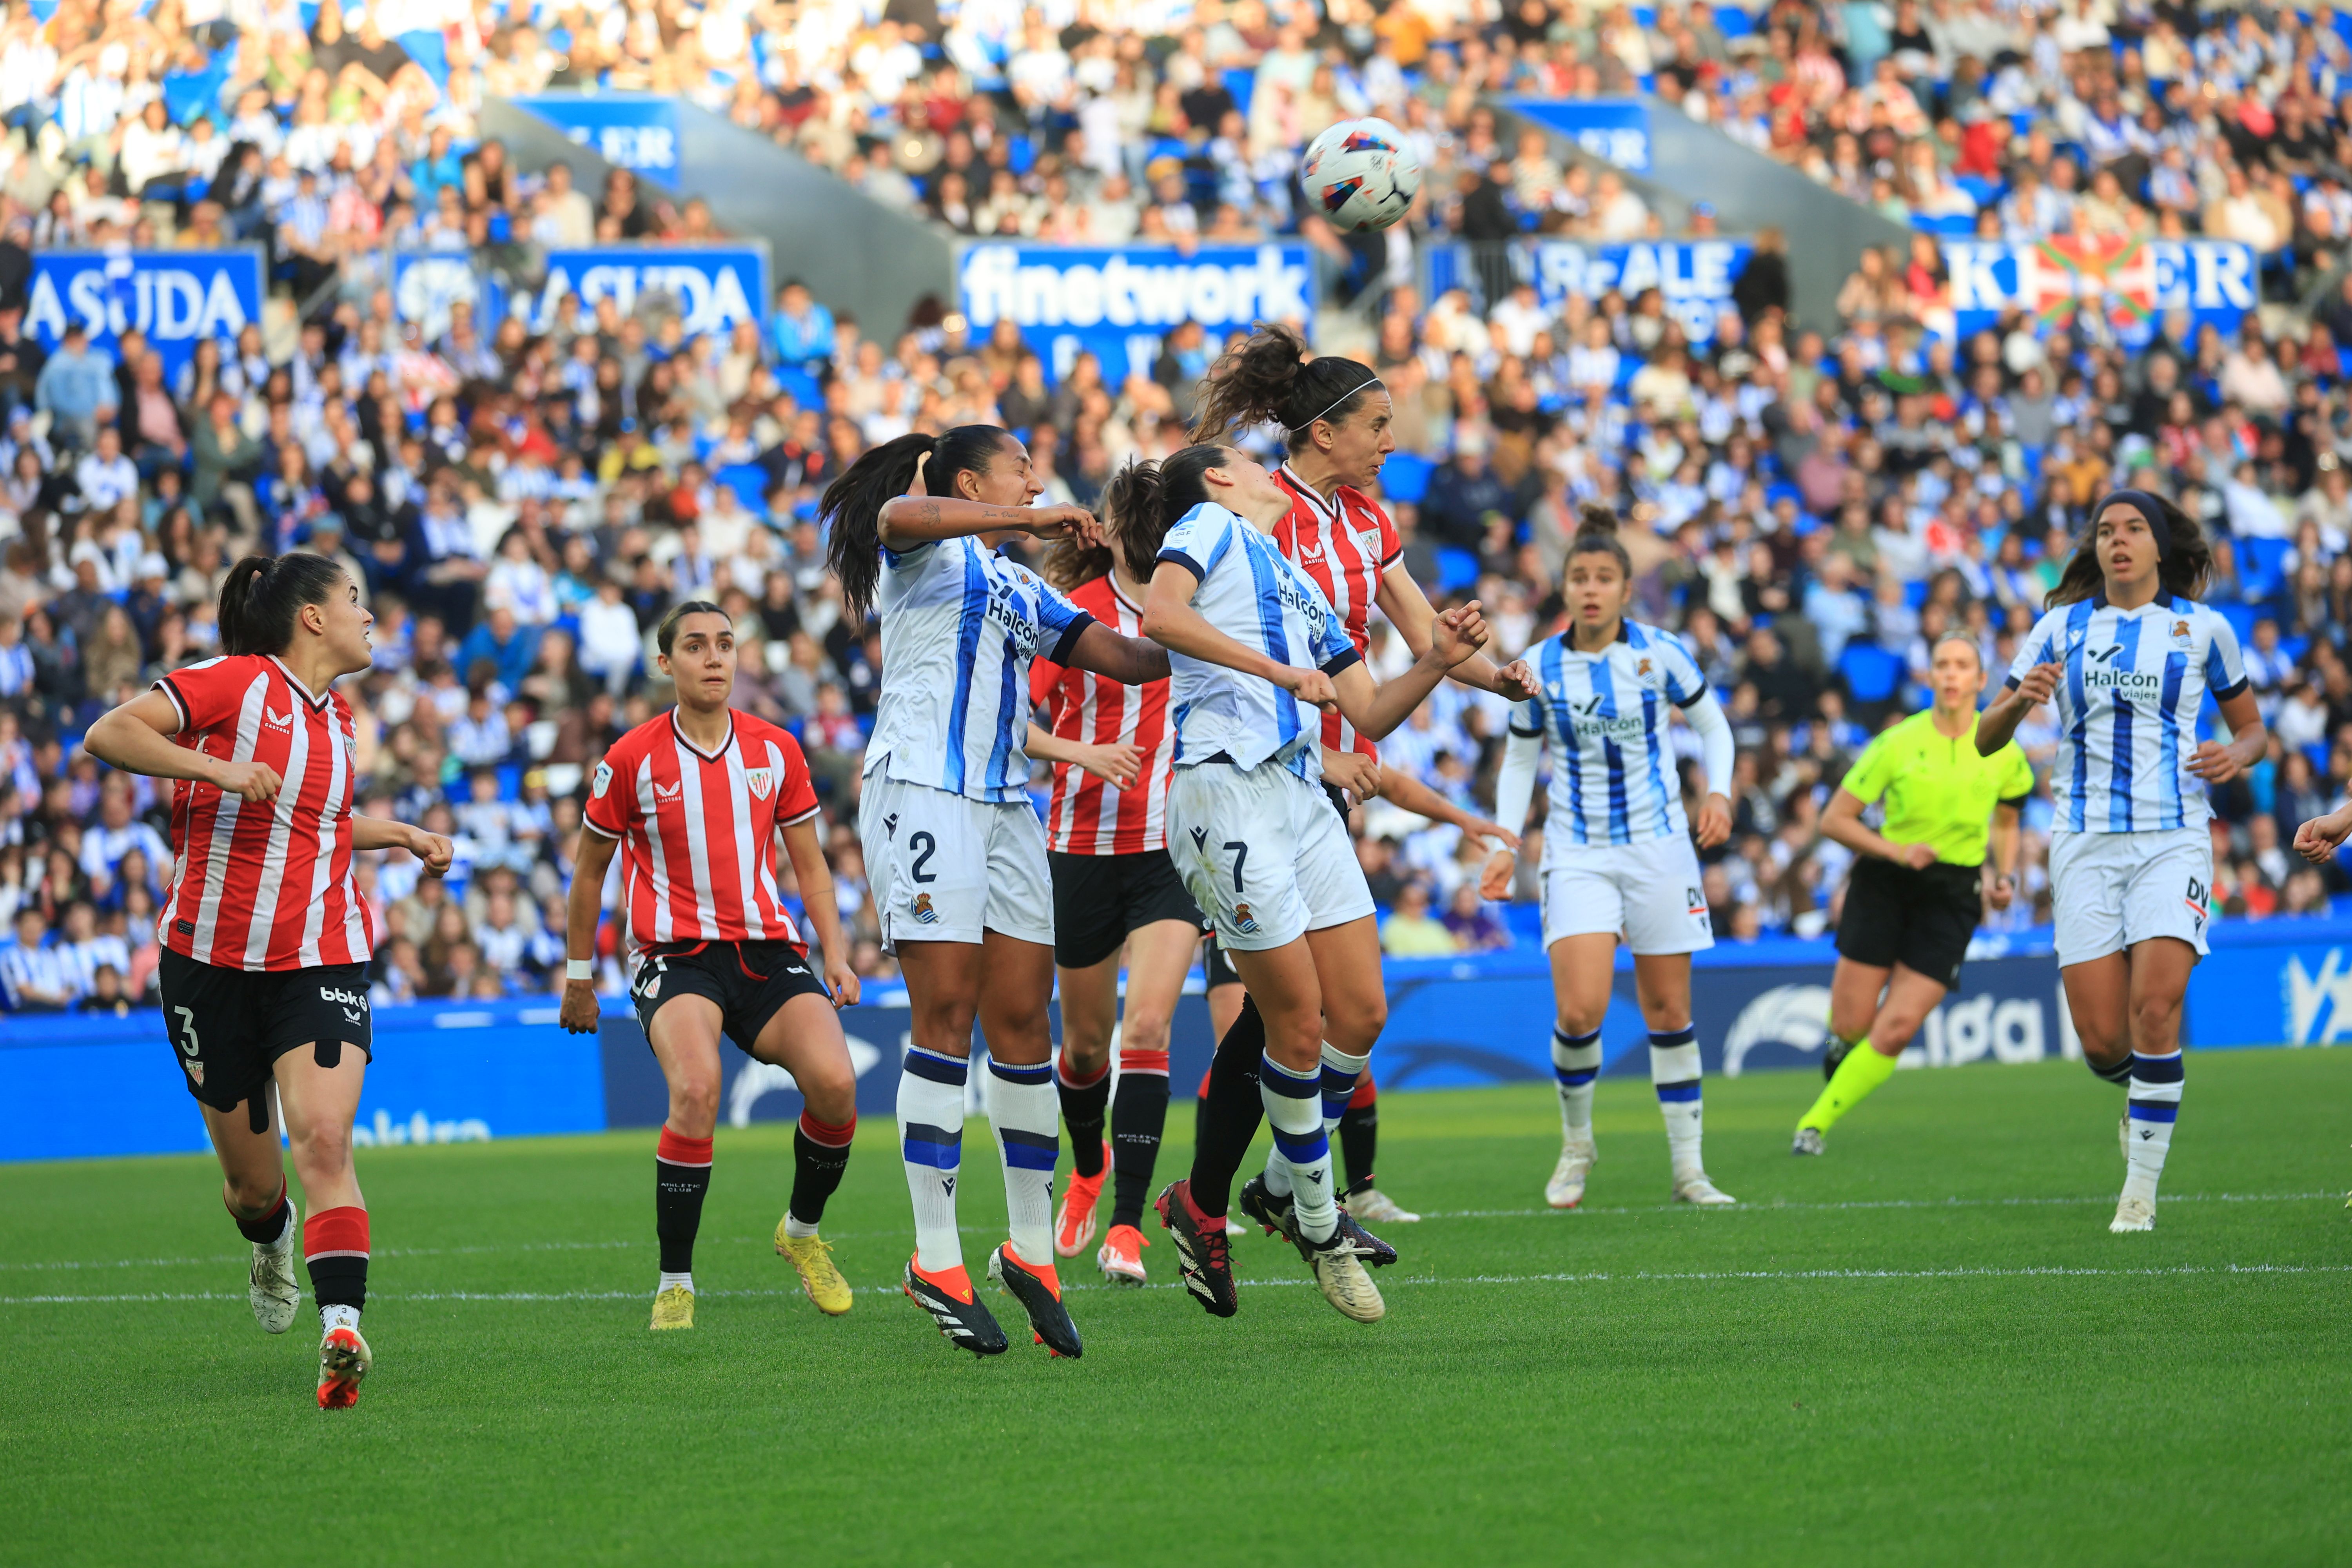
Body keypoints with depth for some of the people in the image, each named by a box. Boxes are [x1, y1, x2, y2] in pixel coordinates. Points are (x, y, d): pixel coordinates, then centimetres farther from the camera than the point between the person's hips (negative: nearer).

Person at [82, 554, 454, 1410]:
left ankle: (341, 1331, -30)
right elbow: (108, 735, -17)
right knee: (252, 1182, 8)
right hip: (213, 960, -3)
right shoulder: (234, 683, -7)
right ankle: (272, 1243, 44)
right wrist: (216, 768, -27)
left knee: (324, 1142, -20)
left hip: (321, 962, 3)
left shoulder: (338, 720, 14)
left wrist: (405, 835, 20)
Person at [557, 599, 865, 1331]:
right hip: (675, 959, -3)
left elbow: (809, 863, 17)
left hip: (768, 951, 3)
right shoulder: (631, 761, -2)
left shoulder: (776, 752, 7)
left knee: (835, 1083, -20)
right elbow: (589, 868, 11)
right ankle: (675, 1284, -18)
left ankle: (802, 1231, 11)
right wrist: (579, 976, 14)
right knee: (696, 1090, -31)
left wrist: (836, 954, 5)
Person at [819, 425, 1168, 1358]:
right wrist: (1036, 523, -23)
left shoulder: (1023, 591, 26)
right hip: (922, 789, -7)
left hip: (1008, 808, 7)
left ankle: (1031, 1248, 11)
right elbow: (900, 516, -22)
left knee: (1022, 1018, 3)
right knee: (946, 1015, -12)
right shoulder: (927, 545, 4)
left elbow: (1128, 658, 23)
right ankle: (937, 1261, -11)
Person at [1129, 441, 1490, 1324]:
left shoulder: (1304, 591, 29)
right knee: (1299, 1021, -6)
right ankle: (1317, 1226, 7)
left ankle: (1285, 1189, 20)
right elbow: (1160, 615, -13)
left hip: (1303, 797, 8)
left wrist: (1437, 663, 10)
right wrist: (1277, 670, -16)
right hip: (1227, 786, -8)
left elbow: (1370, 715, 26)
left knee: (1361, 1013, 1)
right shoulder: (1210, 526, 7)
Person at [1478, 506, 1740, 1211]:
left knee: (1669, 1011, 3)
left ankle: (1688, 1168, 12)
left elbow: (1712, 726, 10)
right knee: (1579, 1010, -16)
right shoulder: (1538, 669, -3)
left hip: (1659, 845, 0)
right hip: (1577, 854, 0)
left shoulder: (1660, 653, -4)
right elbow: (1519, 759, 9)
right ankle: (1576, 1146, 8)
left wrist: (1718, 792, -7)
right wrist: (1506, 847, -1)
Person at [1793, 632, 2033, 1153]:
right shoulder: (1898, 744, -8)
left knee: (1896, 1031, -11)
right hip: (1883, 884, -1)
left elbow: (2007, 821, 19)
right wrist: (1895, 851, -18)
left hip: (1953, 898, 1)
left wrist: (2005, 877, 3)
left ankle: (1818, 1120, 2)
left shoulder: (2004, 753, 0)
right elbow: (1834, 820, -5)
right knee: (1848, 1027, -5)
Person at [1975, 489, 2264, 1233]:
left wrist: (2236, 756, -8)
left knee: (2155, 1006, -20)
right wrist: (2019, 701, -13)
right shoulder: (2061, 628, 8)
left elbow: (2252, 729, 16)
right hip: (2086, 842, 1)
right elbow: (1985, 739, 9)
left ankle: (2142, 1189, -11)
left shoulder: (2202, 627, 6)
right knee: (2102, 1042, -5)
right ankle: (2142, 1091, 32)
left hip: (2173, 839, -1)